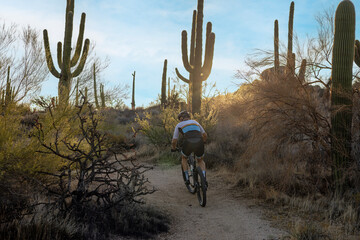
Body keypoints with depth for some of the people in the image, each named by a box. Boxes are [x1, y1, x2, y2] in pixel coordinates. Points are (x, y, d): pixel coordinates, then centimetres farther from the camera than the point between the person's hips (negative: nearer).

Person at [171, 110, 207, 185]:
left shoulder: (179, 125, 23)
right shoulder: (195, 122, 32)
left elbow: (174, 141, 21)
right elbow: (205, 135, 36)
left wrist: (173, 148, 41)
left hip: (188, 143, -2)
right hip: (199, 143, 2)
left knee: (184, 158, 31)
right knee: (201, 161, 28)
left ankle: (187, 178, 22)